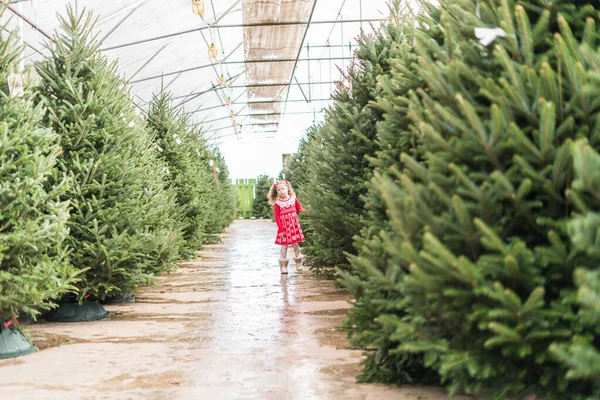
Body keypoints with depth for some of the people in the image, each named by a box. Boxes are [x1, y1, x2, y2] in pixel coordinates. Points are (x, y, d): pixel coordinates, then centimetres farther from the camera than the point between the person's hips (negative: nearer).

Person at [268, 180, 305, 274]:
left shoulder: (293, 199, 2)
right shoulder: (277, 203, -7)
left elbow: (300, 209, 12)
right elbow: (277, 217, -8)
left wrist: (304, 210, -11)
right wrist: (281, 229, -11)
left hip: (294, 226, 2)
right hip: (284, 228, -2)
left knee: (296, 245, 10)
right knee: (284, 246, 1)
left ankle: (298, 263, 23)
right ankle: (283, 266, 9)